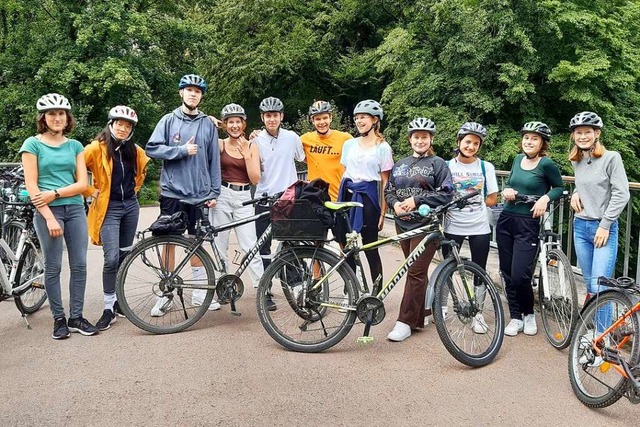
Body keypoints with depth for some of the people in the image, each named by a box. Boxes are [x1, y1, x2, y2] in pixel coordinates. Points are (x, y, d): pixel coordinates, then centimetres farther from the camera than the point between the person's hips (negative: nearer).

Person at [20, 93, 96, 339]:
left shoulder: (75, 146, 11)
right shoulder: (33, 144, 1)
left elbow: (82, 184, 4)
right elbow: (31, 186, -6)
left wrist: (55, 193, -11)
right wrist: (49, 217, -13)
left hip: (75, 209, 4)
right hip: (47, 211, -3)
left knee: (79, 265, 2)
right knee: (53, 267, 1)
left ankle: (76, 317, 12)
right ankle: (59, 319, 12)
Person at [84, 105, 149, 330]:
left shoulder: (134, 150, 4)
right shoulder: (97, 148, -11)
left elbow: (143, 168, 25)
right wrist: (91, 191, -11)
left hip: (130, 206, 5)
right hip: (109, 208, -5)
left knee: (124, 256, 11)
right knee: (112, 259, -12)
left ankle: (116, 299, 26)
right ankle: (108, 309, -2)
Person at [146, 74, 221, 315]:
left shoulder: (208, 124, 7)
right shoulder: (169, 120, 3)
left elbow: (214, 160, 7)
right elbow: (152, 148, -5)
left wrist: (214, 192, 2)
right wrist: (182, 150, -13)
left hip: (199, 193, 1)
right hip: (172, 191, -1)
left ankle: (200, 292, 19)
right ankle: (166, 294, 13)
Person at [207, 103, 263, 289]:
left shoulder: (251, 146, 5)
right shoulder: (220, 144, 3)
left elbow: (255, 179, -1)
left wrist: (246, 154, -8)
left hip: (244, 198, 0)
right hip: (222, 196, 0)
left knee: (250, 247, -5)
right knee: (220, 246, 5)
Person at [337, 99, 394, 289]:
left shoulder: (383, 147, -1)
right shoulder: (349, 144, 12)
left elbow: (385, 182, -3)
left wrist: (383, 212, -6)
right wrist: (339, 200, 10)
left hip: (367, 197, -4)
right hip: (347, 196, 5)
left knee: (370, 249, -1)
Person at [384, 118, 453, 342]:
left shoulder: (437, 163, 0)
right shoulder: (400, 164, 16)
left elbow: (446, 194, -9)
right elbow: (388, 190, 15)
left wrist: (416, 201, -15)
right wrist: (395, 203, -7)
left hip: (425, 224, -5)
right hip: (403, 223, 5)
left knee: (416, 272, -8)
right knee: (417, 271, 13)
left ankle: (405, 322, -5)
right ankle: (420, 315, 24)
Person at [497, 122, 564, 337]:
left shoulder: (547, 164, -7)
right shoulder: (518, 159, 9)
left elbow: (559, 188, 3)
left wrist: (545, 198, -15)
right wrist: (506, 190, -2)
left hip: (528, 224, -6)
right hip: (506, 220, 6)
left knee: (520, 275, -11)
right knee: (507, 273, 7)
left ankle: (529, 314, 15)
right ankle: (515, 317, 20)